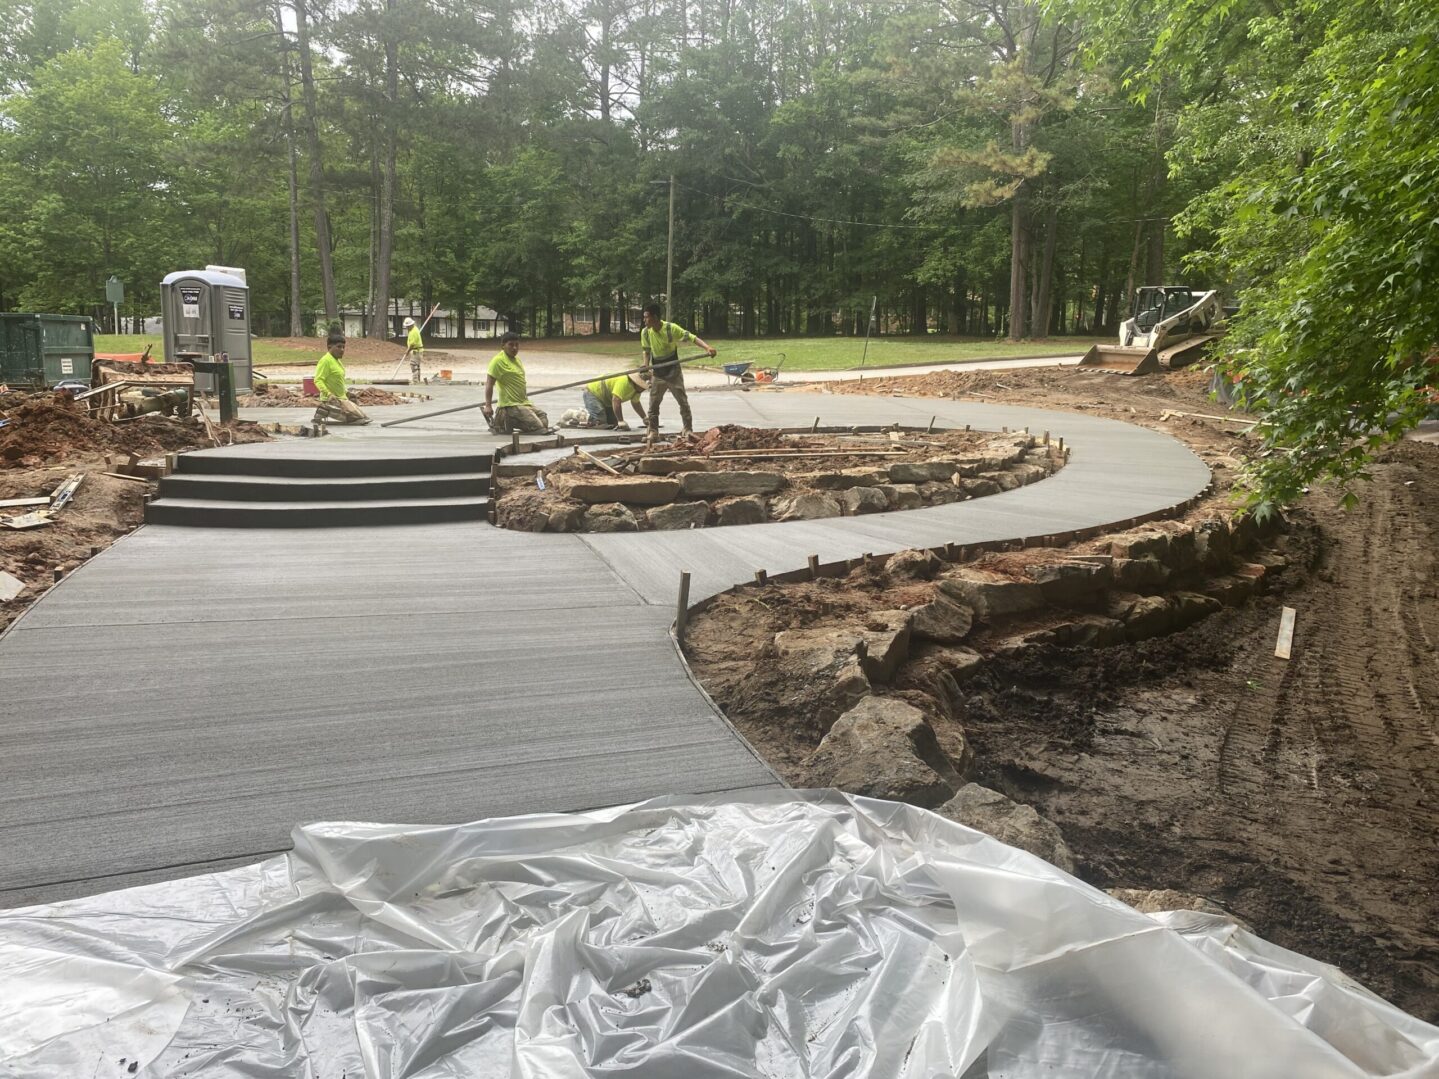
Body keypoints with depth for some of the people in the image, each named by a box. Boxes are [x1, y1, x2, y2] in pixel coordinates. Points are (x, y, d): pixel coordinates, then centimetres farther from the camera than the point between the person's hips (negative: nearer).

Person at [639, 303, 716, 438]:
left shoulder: (671, 328, -19)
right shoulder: (645, 332, -7)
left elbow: (692, 338, -20)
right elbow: (646, 351, 6)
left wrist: (707, 348, -34)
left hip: (674, 372, -3)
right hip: (657, 374, 3)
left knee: (683, 401, 1)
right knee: (653, 403, 4)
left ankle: (688, 429, 10)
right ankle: (653, 430, 14)